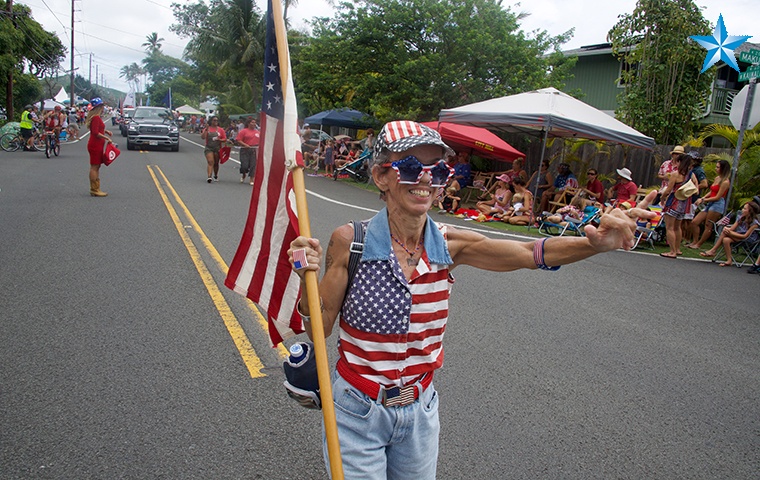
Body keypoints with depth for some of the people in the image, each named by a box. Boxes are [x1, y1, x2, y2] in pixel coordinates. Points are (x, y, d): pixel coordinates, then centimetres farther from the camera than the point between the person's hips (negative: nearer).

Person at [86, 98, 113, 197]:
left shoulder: (97, 117, 14)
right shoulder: (96, 118, -16)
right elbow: (95, 133, -21)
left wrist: (105, 131, 11)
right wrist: (107, 138, -16)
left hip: (97, 145, 10)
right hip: (95, 145, -10)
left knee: (96, 167, 12)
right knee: (94, 167, -6)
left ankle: (95, 189, 17)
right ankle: (94, 190, -3)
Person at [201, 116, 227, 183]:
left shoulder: (221, 130, 7)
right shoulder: (207, 129, 4)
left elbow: (225, 139, 6)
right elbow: (203, 137, -6)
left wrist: (219, 139, -13)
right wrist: (206, 130, -16)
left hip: (217, 149, 2)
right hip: (208, 148, -2)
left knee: (216, 163, 10)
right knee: (210, 162, -16)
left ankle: (216, 176, 30)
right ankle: (209, 177, -24)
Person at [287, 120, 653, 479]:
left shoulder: (449, 245, -8)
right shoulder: (351, 240, -18)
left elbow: (533, 254, -13)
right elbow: (319, 328, -13)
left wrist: (596, 243, -30)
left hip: (419, 412, 4)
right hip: (357, 414, -3)